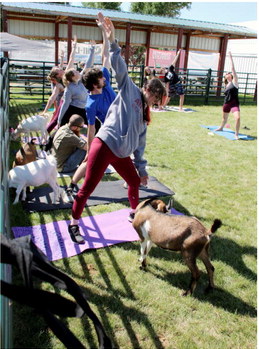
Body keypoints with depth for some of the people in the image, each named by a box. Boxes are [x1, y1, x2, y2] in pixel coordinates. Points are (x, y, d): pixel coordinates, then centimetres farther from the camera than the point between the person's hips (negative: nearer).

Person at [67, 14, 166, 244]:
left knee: (135, 181, 19)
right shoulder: (129, 90, 3)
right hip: (105, 145, -8)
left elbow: (140, 144, 21)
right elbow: (120, 68, -12)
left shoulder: (143, 115, 21)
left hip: (122, 153, 8)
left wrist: (141, 168, 20)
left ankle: (134, 214, 43)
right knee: (88, 188, -4)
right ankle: (74, 224, 12)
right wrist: (112, 43, -25)